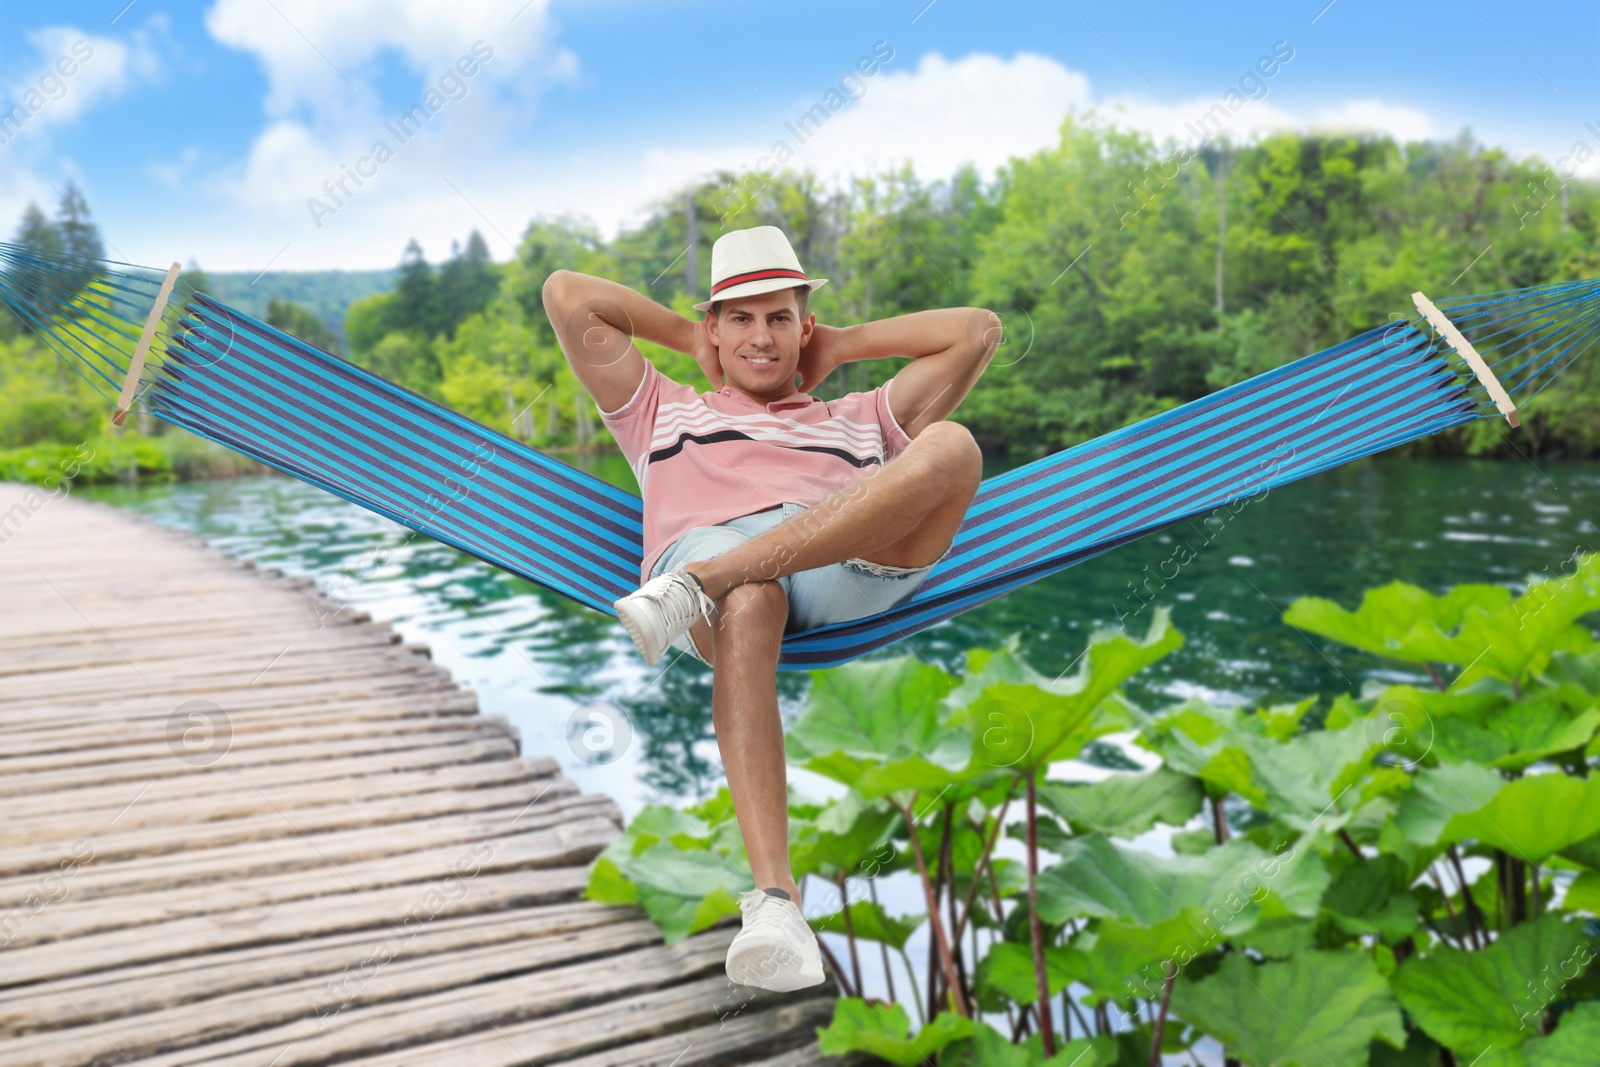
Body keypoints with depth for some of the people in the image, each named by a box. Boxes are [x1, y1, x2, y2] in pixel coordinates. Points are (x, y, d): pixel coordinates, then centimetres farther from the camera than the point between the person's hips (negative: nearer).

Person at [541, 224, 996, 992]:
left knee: (953, 446, -29)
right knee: (748, 607, -41)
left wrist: (842, 345, 39)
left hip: (853, 564, 2)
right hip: (709, 542, -1)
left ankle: (700, 585, -40)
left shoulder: (861, 420, 40)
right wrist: (683, 335, 40)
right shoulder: (662, 412, 38)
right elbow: (567, 295, 34)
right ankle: (773, 898, -51)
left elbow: (977, 330, 37)